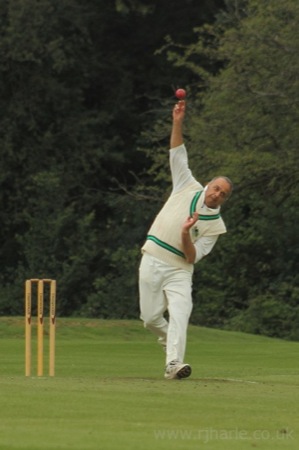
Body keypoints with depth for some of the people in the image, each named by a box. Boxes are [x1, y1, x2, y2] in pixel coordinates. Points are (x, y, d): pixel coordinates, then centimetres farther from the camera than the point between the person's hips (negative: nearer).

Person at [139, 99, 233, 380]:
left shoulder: (215, 225, 0)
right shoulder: (188, 188, 6)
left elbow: (193, 257, -7)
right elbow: (177, 154, 4)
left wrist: (186, 235, -25)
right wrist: (178, 123, -6)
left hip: (179, 269, -2)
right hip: (152, 262, 2)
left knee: (180, 313, -23)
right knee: (150, 317, 0)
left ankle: (174, 364, -33)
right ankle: (170, 342, 31)